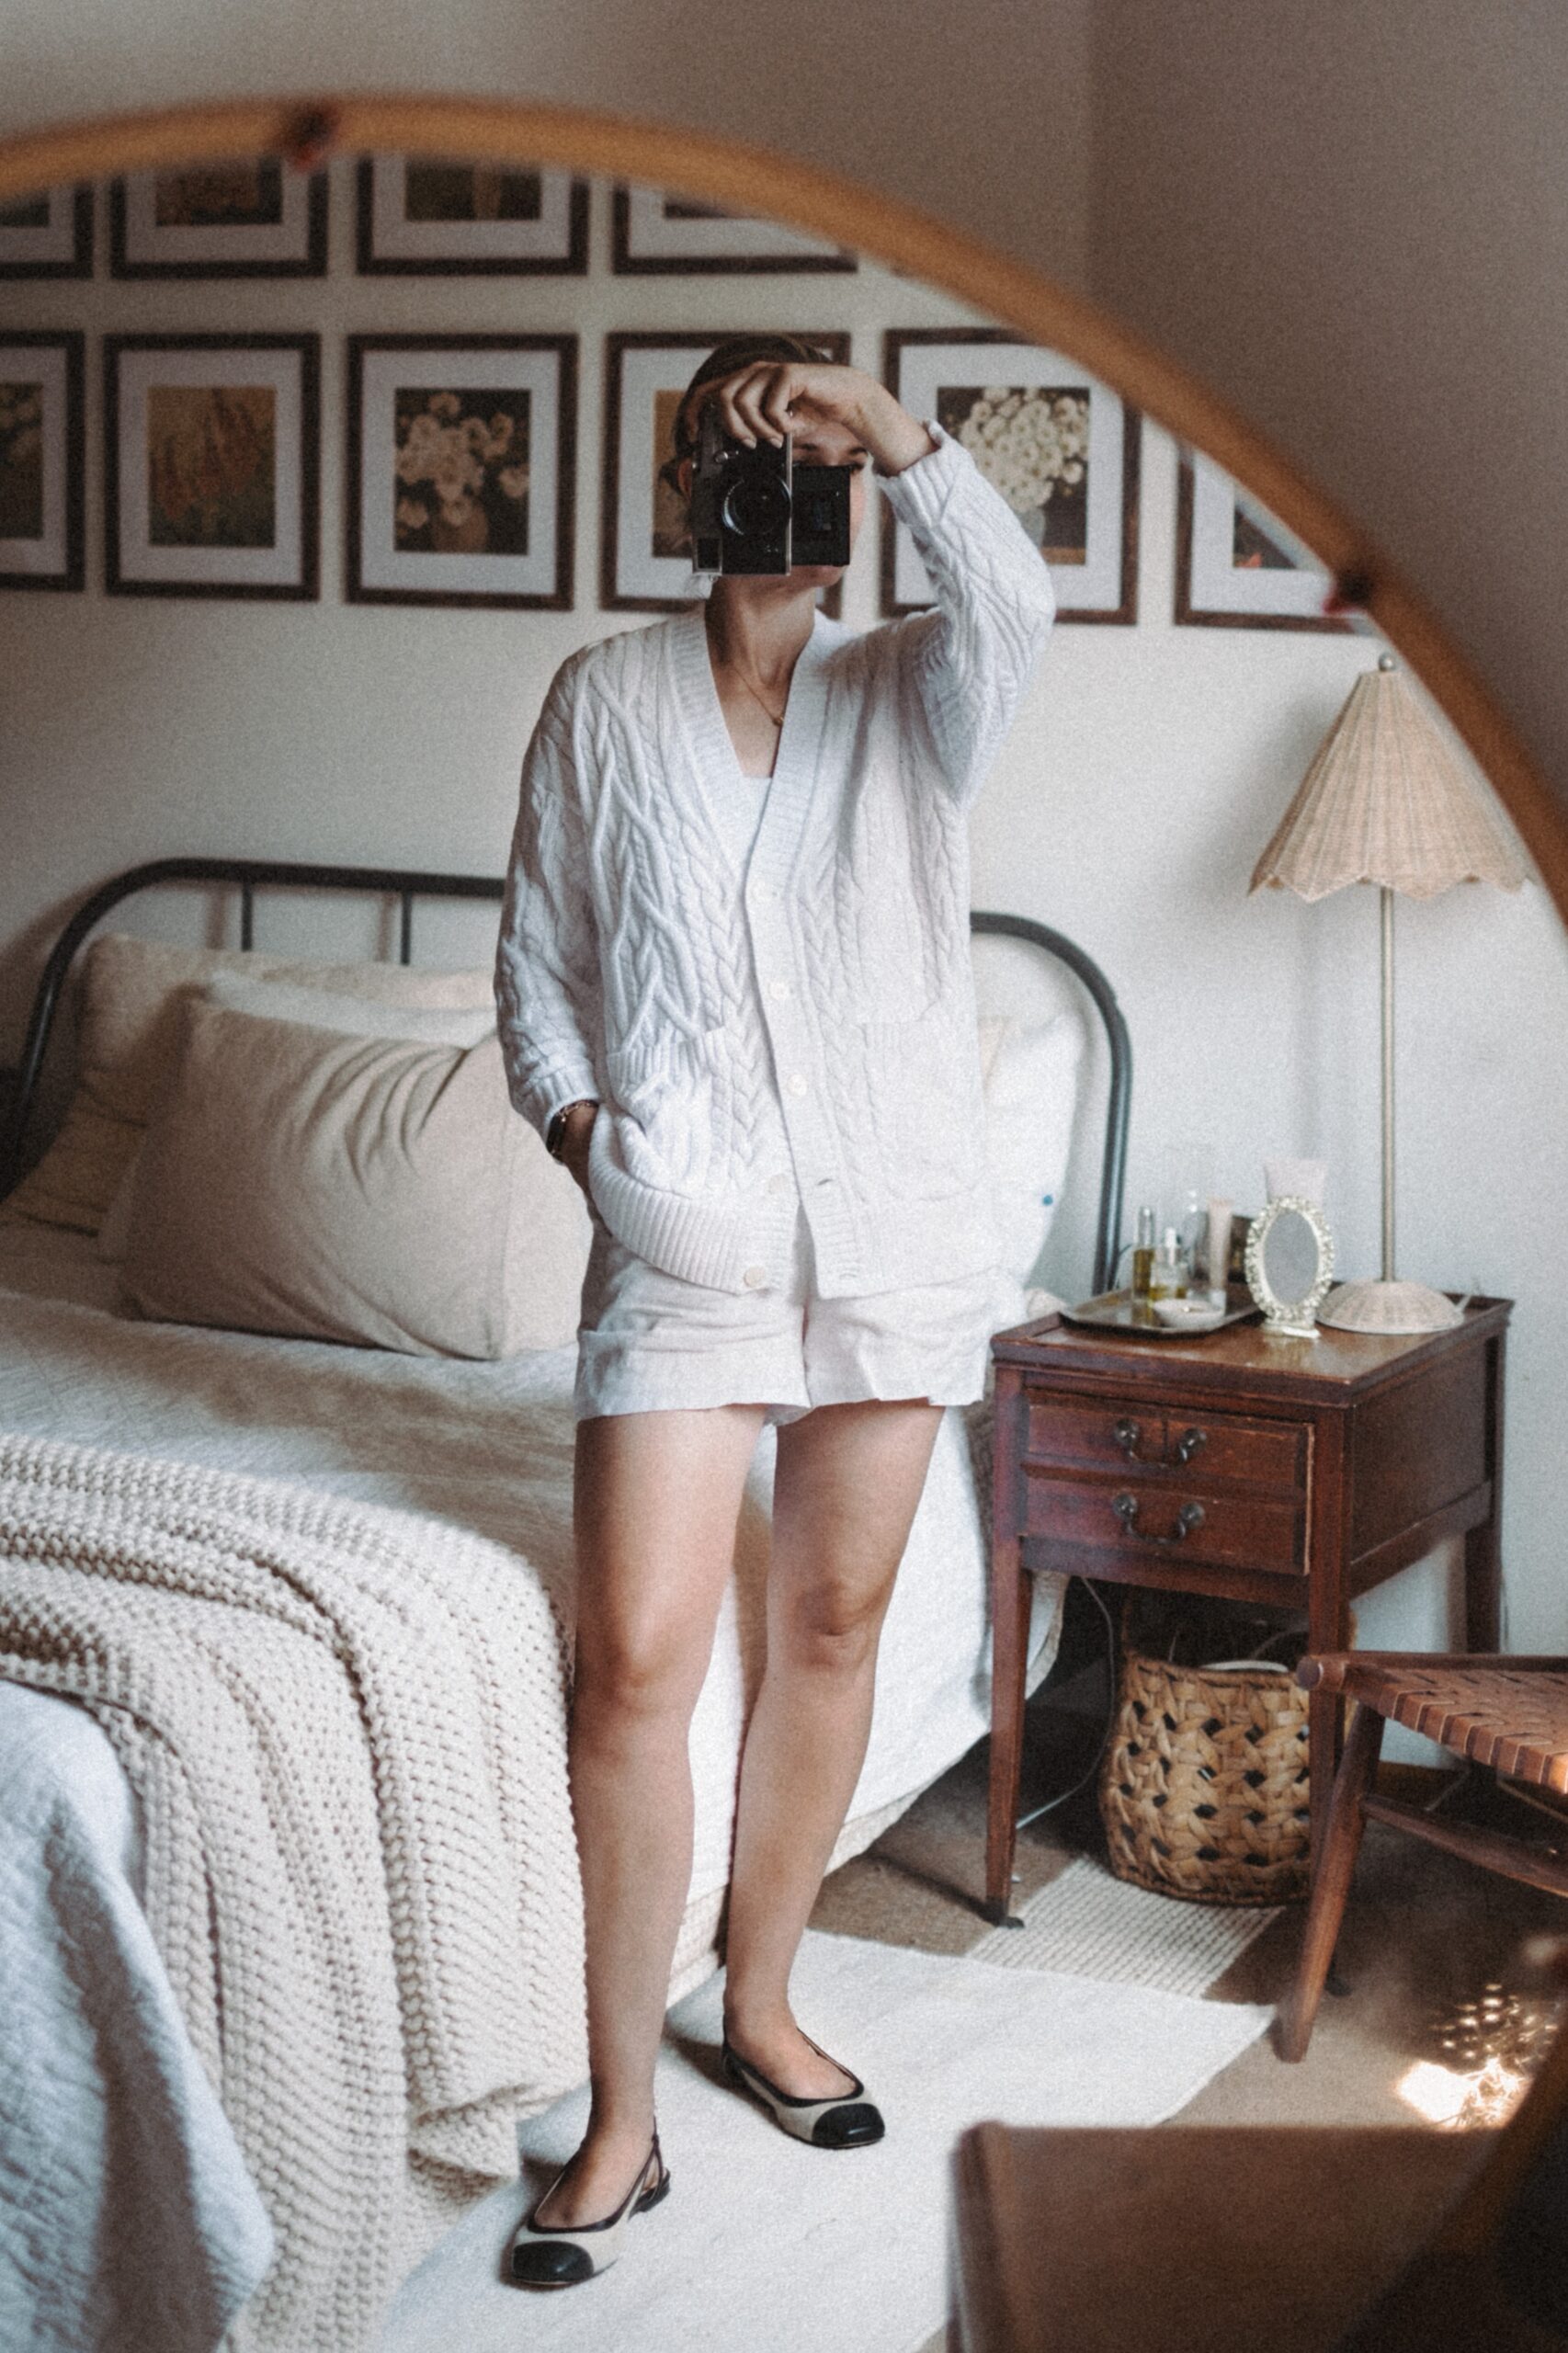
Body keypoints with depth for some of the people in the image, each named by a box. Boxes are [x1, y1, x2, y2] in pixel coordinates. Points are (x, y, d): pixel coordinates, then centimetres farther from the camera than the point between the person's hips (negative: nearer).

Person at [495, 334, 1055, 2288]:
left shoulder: (909, 696, 3)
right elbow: (535, 958, 8)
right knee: (634, 1664, -9)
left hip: (896, 1231, 2)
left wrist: (888, 430, -34)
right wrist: (581, 1124, -9)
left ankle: (761, 1999, 32)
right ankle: (621, 2120, 1)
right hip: (684, 1242, -1)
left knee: (834, 1628, 12)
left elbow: (1012, 603, -21)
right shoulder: (604, 701, 4)